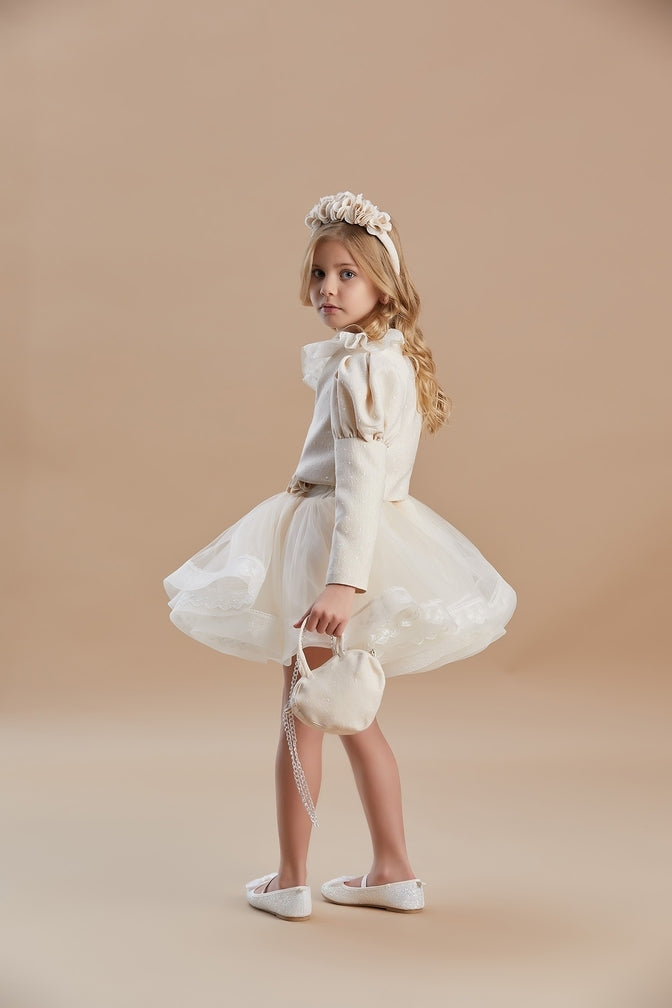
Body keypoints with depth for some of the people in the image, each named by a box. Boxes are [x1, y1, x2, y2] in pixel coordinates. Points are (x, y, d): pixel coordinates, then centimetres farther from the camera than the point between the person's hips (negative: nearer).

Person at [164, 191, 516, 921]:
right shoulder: (396, 357, 11)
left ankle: (290, 881, 16)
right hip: (384, 536, 9)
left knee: (302, 715, 4)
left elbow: (360, 483, -27)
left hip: (336, 539, -9)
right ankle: (393, 872, 23)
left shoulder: (355, 369, -17)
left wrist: (342, 581, -34)